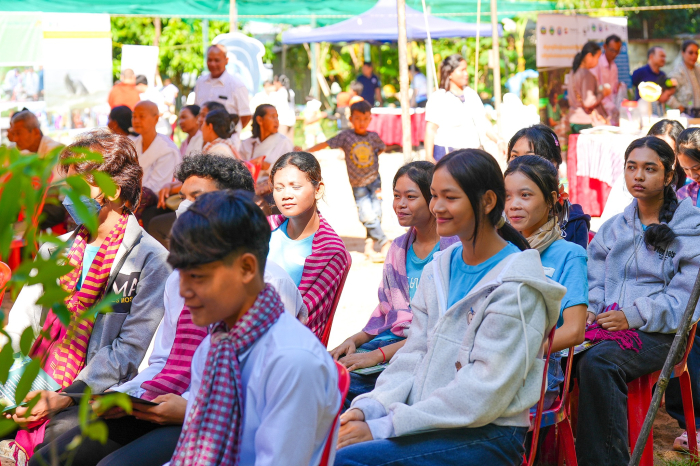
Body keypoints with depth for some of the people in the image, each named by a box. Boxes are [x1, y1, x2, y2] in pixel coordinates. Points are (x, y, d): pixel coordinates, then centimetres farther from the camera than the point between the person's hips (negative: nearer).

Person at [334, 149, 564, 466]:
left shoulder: (517, 286, -12)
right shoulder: (438, 270, 13)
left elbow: (484, 393, -18)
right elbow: (414, 354, 11)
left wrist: (383, 427, -20)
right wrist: (369, 408, -8)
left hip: (488, 436, -7)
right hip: (431, 424, 7)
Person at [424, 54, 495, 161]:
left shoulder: (471, 94, 17)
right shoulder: (438, 98, -2)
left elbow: (483, 122, 20)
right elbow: (431, 129, -8)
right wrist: (429, 156, -16)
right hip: (447, 153, -6)